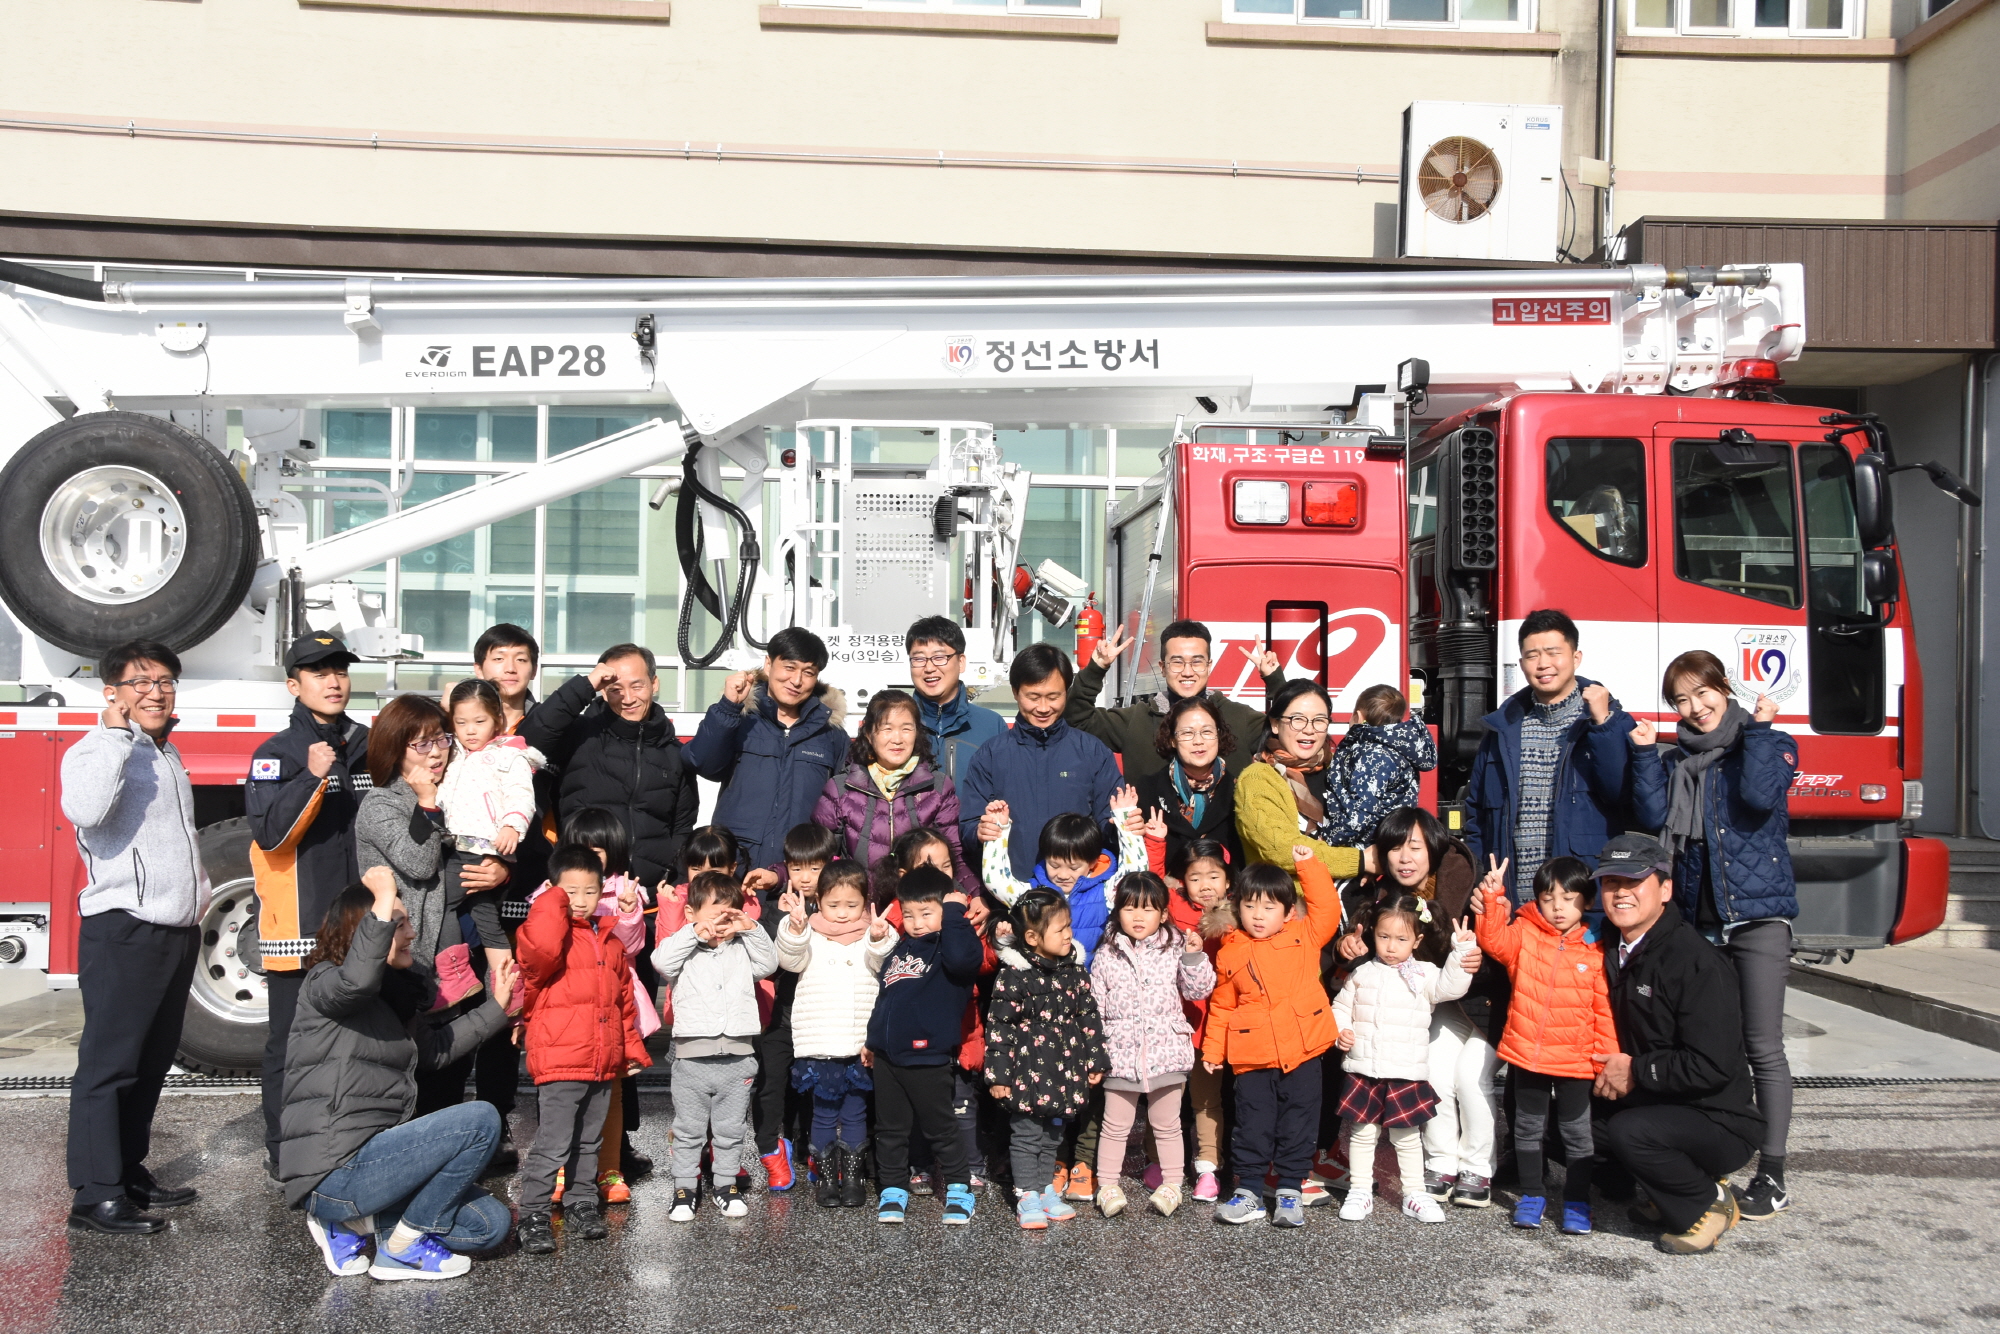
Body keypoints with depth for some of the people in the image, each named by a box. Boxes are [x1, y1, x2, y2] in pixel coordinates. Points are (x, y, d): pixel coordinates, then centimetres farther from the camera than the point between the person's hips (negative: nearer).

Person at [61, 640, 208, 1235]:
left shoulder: (167, 755, 17)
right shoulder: (98, 750, -9)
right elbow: (85, 810, -32)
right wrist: (116, 732, -25)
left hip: (177, 933, 9)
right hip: (123, 933, -9)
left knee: (152, 1062, 15)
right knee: (108, 1063, -6)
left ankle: (130, 1172, 24)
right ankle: (96, 1195, -3)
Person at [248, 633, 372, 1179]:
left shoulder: (369, 747, 10)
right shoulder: (276, 754, -4)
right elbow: (269, 832, -17)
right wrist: (312, 777, -27)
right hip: (298, 928, -4)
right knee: (292, 1042, 3)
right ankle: (282, 1150, 15)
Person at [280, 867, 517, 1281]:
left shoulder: (393, 997, 17)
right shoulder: (323, 984, -9)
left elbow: (434, 1049, 29)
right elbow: (357, 980, -35)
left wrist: (494, 1008, 26)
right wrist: (383, 905, -34)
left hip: (369, 1161, 9)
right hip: (333, 1172, -9)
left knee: (492, 1224, 5)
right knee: (480, 1120, -19)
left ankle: (353, 1221, 11)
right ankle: (405, 1245, -6)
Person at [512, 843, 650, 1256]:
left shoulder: (610, 940, 13)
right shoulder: (550, 931, -7)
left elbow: (625, 998, 21)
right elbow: (539, 949, -35)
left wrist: (632, 1049, 20)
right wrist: (555, 903, -21)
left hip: (604, 1065, 7)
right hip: (559, 1063, -7)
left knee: (588, 1143, 18)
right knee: (551, 1145, -6)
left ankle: (580, 1205, 31)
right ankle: (533, 1216, 5)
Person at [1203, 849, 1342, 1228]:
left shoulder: (1304, 937, 4)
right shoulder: (1229, 954, 5)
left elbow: (1328, 909, -6)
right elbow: (1221, 1006, 10)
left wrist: (1308, 864, -9)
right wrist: (1213, 1048, 10)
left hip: (1302, 1050, 0)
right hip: (1252, 1054, 0)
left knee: (1297, 1122, 6)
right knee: (1253, 1123, 6)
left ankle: (1290, 1190, 17)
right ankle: (1247, 1191, 16)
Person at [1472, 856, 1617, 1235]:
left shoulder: (1596, 951, -4)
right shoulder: (1524, 935, 0)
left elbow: (1604, 1010, -1)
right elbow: (1494, 940, -17)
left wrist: (1609, 1061, -2)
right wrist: (1493, 898, -28)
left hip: (1576, 1061, -1)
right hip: (1528, 1056, 2)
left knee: (1577, 1132, 9)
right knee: (1528, 1128, 14)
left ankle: (1577, 1202, 24)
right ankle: (1531, 1195, 28)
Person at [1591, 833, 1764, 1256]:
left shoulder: (1696, 961, -19)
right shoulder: (1615, 952, 5)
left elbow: (1712, 1066, -24)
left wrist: (1637, 1071, -17)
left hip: (1720, 1123, -8)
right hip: (1651, 1104, 8)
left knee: (1628, 1131, -32)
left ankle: (1707, 1204, -3)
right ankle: (1674, 1193, 12)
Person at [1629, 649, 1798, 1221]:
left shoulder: (1773, 744, 1)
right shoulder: (1674, 761, 13)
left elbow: (1759, 798, -18)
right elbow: (1654, 816, -3)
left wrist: (1757, 730, -12)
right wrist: (1642, 753, -6)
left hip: (1759, 911, -4)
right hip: (1696, 918, 4)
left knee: (1762, 1046, -2)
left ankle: (1771, 1175, 6)